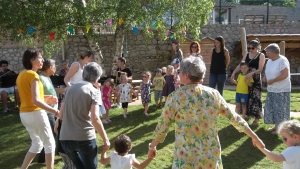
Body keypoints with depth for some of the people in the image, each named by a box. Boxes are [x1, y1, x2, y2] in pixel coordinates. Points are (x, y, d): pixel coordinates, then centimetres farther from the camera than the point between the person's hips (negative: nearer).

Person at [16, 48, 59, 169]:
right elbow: (36, 101, -25)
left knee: (37, 144, 20)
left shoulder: (21, 75, 11)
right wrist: (55, 111, -24)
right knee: (50, 143, 3)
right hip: (35, 113, -9)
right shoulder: (33, 75, -17)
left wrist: (45, 99, 10)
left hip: (24, 114, 9)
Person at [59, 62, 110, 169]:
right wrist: (105, 139, -6)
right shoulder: (94, 91, -4)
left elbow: (61, 115, 14)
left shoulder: (70, 88, 11)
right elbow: (94, 119, -15)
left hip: (65, 138, 5)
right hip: (85, 138, -5)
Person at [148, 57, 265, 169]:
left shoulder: (175, 97, -10)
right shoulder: (214, 94, 0)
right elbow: (234, 118, 7)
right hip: (211, 158, 4)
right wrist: (254, 137, 19)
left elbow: (162, 127, -4)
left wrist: (152, 147, 12)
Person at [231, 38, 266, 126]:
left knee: (255, 98, -5)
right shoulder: (247, 55, 10)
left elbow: (260, 69, -13)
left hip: (256, 80, -5)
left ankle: (256, 119, 2)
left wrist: (252, 73, -30)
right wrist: (234, 73, -9)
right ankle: (247, 115, 23)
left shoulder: (261, 55, -5)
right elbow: (240, 65, 6)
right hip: (246, 79, 5)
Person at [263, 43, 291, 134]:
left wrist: (272, 81, -20)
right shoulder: (270, 61, 10)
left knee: (280, 109, -2)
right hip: (272, 90, 9)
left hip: (281, 90, -9)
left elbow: (285, 75, -25)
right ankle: (276, 126, 24)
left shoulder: (282, 60, -18)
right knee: (272, 109, 13)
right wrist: (265, 77, 1)